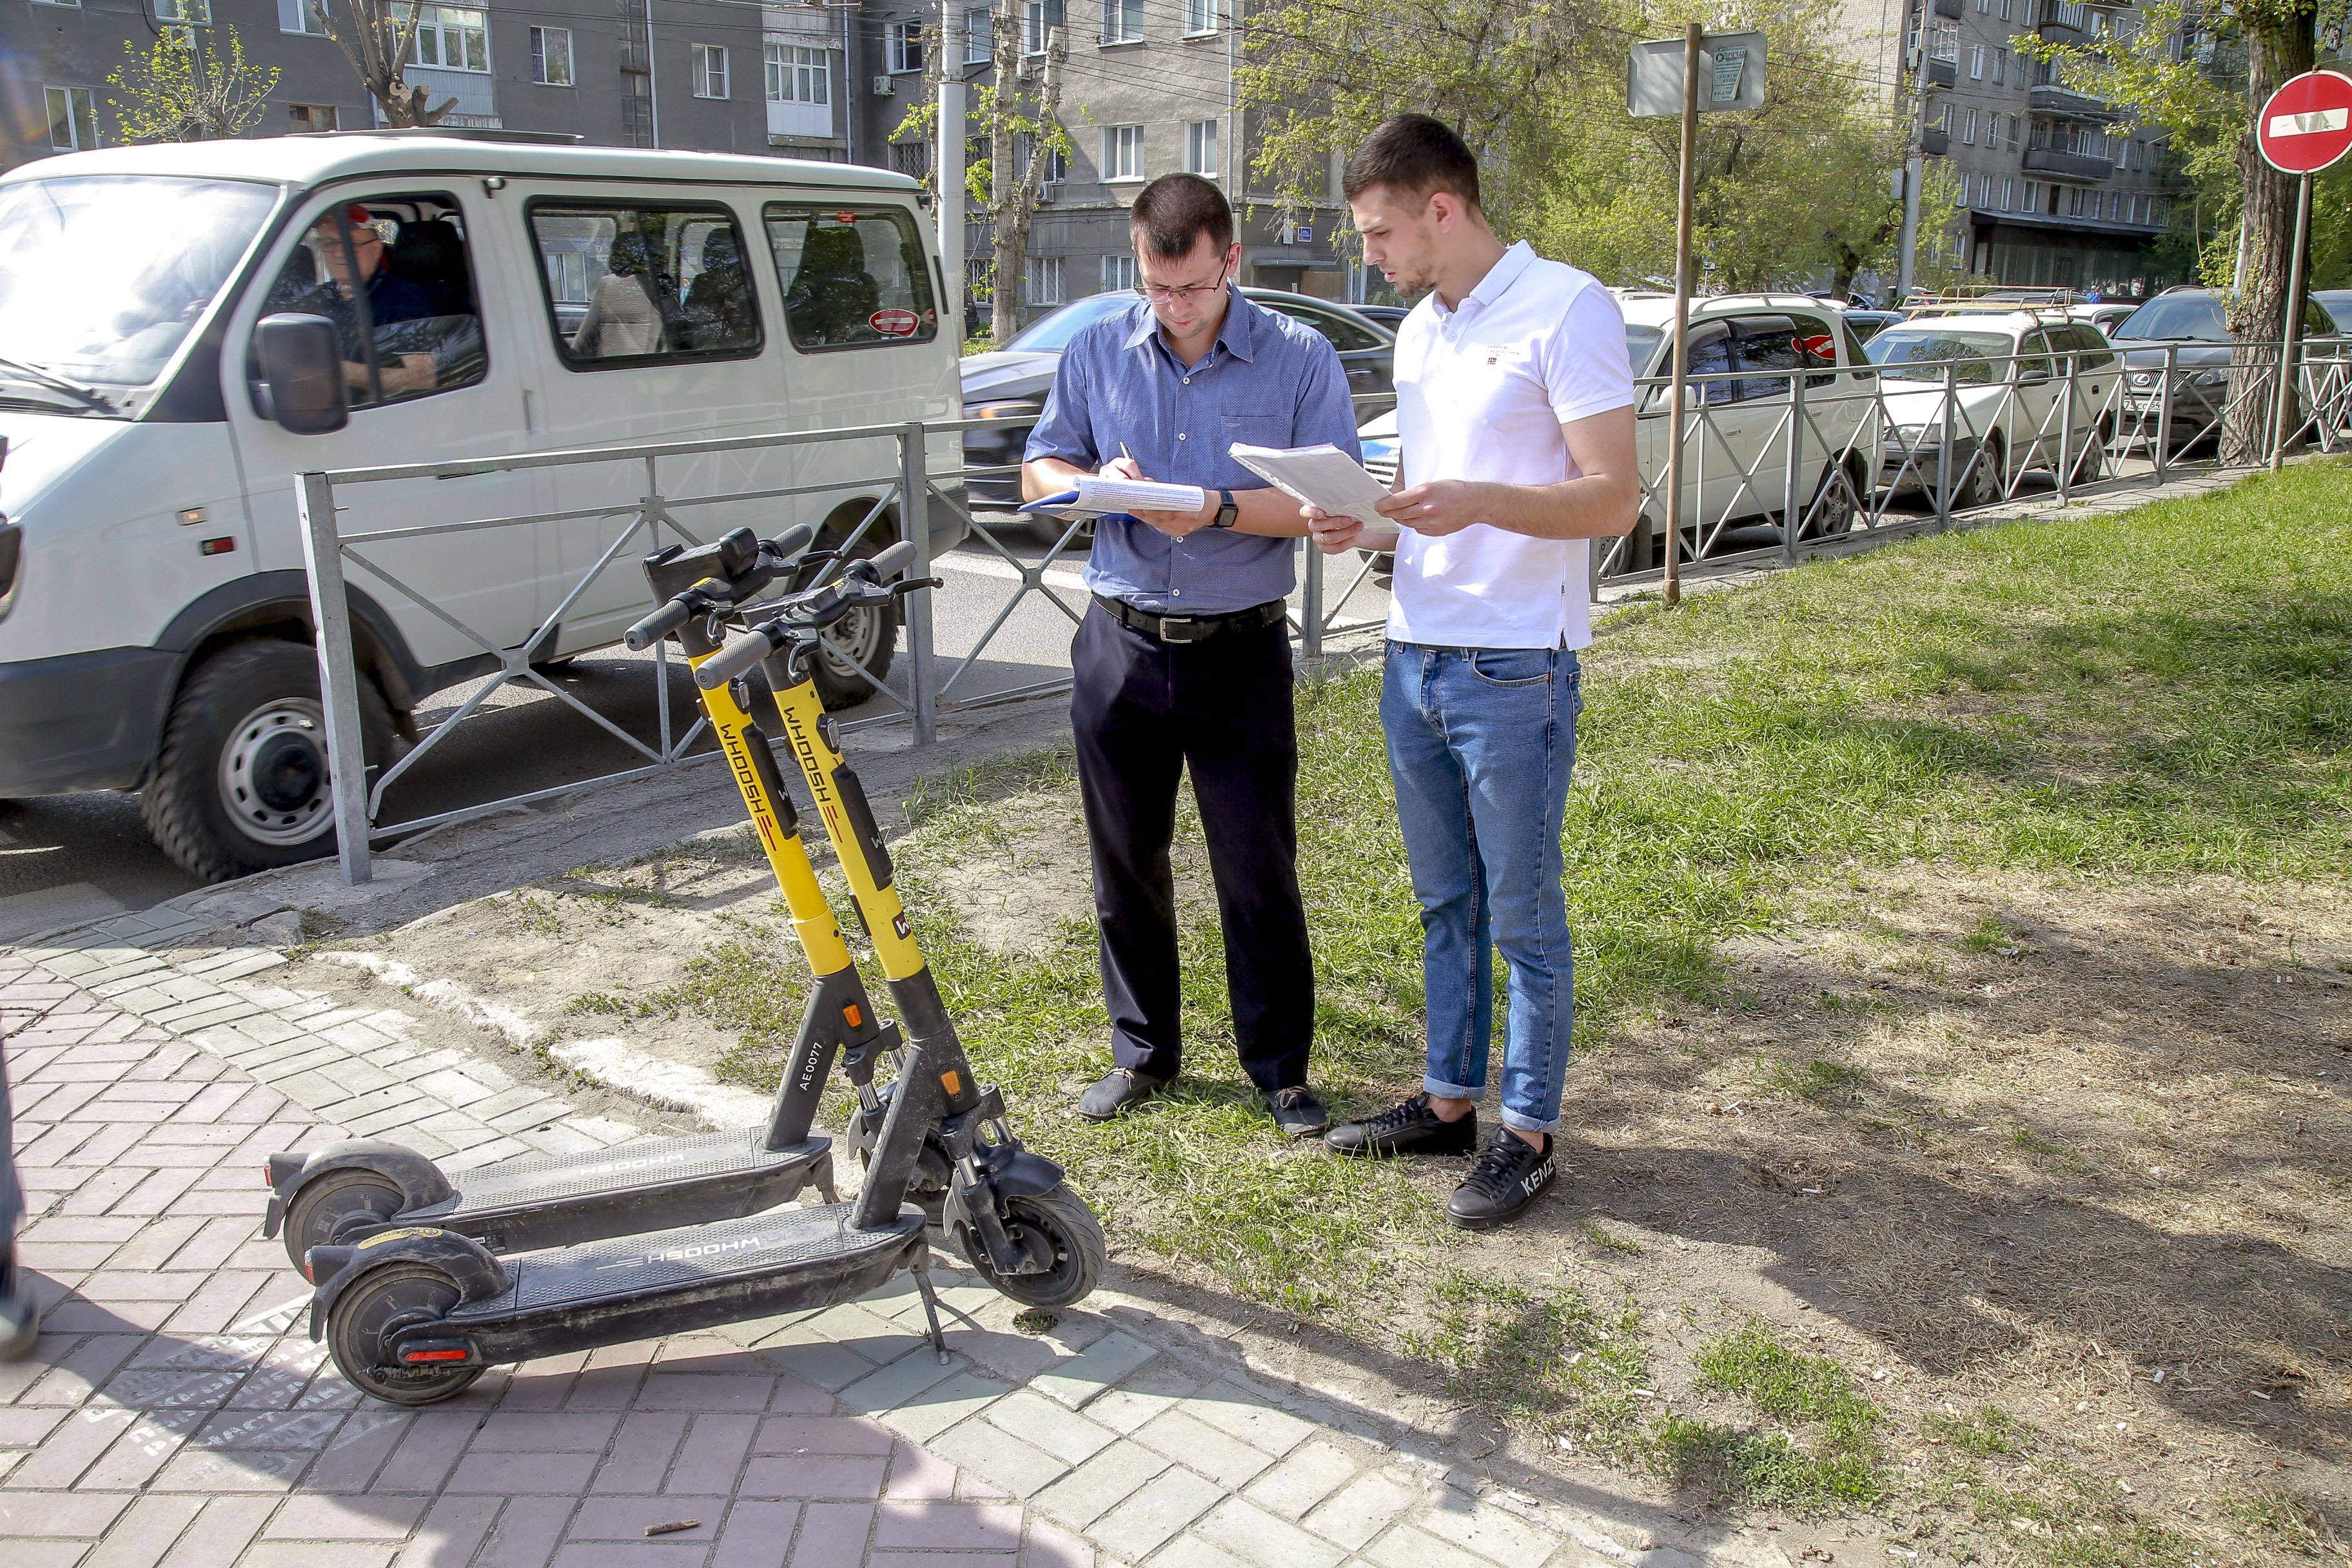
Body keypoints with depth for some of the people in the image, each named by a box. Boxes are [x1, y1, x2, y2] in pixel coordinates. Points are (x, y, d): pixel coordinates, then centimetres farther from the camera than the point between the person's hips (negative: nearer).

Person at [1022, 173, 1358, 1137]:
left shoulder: (1300, 358, -3)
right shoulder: (1099, 351, 6)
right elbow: (1038, 470, 12)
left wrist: (1222, 509, -22)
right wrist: (1097, 482, -11)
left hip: (1241, 652, -3)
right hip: (1121, 647, 3)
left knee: (1258, 871, 2)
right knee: (1125, 863, 12)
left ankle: (1280, 1067, 19)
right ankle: (1143, 1050, 29)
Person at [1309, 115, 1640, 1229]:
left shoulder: (1565, 308, -10)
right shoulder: (1419, 332, 15)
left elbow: (1615, 499, -15)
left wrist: (1482, 500, -30)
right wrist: (1366, 529, 2)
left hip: (1515, 668, -8)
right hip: (1414, 657, 8)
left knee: (1524, 915, 3)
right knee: (1444, 904, 16)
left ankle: (1528, 1133, 16)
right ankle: (1450, 1100, 29)